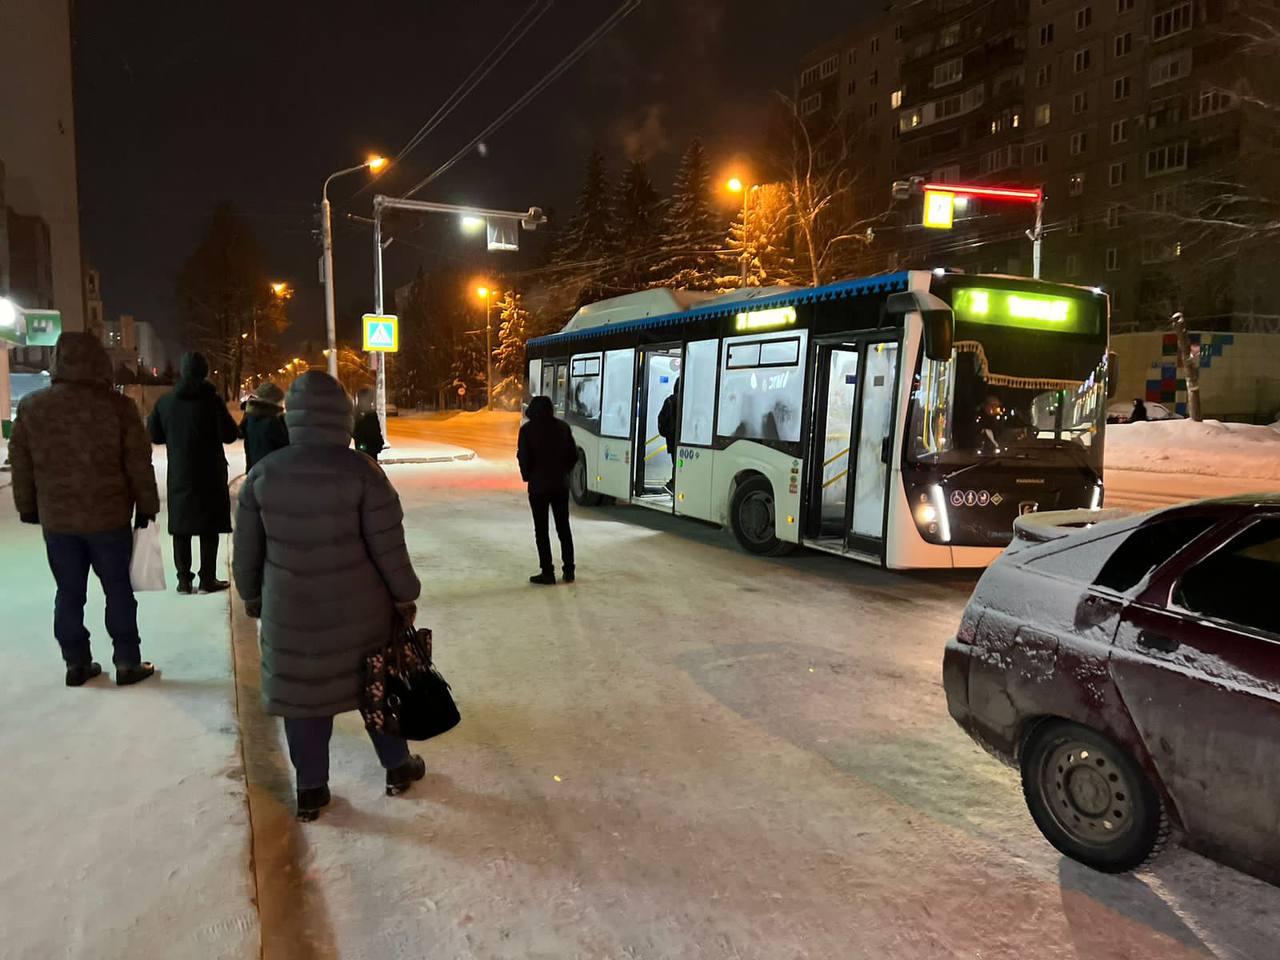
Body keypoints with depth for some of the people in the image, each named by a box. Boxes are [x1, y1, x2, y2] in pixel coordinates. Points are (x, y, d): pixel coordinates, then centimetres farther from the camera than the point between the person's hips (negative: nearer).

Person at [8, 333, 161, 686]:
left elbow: (21, 465, 8)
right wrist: (146, 506, 3)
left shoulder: (31, 406, 0)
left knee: (69, 593, 13)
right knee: (118, 591, 7)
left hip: (56, 518, 3)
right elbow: (139, 464, -7)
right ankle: (128, 663, 12)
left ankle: (77, 663, 20)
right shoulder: (117, 406, -11)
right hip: (109, 516, -3)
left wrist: (28, 508, 18)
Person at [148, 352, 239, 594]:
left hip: (178, 475, 4)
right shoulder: (211, 400, -11)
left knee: (181, 528, 10)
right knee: (209, 528, 3)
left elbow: (154, 435, 9)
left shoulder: (165, 401, 3)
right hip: (209, 475, -4)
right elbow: (230, 435, -12)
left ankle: (184, 580, 12)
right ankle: (207, 579, 4)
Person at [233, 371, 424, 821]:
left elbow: (246, 547, 5)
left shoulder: (263, 473, -3)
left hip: (290, 610, 2)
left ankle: (310, 788, 25)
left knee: (302, 693, 15)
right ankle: (397, 766, 32)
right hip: (358, 608, -2)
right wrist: (405, 595, 0)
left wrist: (251, 594, 20)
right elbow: (388, 545, -12)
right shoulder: (361, 470, -13)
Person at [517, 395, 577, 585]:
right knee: (564, 527, 13)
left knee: (541, 529, 4)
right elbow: (573, 455, 2)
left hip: (538, 486, -4)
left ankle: (548, 573, 3)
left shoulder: (527, 430, -10)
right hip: (561, 484, 4)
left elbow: (524, 458, -11)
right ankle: (569, 571, 16)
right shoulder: (563, 427, 1)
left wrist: (527, 477, 6)